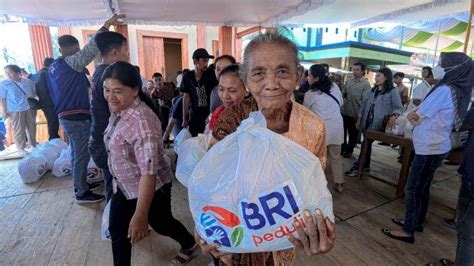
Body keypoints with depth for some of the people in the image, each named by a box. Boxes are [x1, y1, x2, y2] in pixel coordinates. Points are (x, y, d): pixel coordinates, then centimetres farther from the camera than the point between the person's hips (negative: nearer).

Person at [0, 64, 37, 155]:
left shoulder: (28, 81, 3)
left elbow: (34, 93, 17)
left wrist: (32, 95, -4)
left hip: (29, 108, 3)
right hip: (15, 110, -3)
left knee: (31, 127, 12)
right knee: (19, 130, -2)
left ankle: (33, 144, 30)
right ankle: (21, 149, 8)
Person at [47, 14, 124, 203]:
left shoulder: (54, 67, 14)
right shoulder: (72, 62, -13)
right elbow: (91, 48, -21)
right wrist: (107, 25, -18)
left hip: (65, 116, 9)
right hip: (77, 117, -9)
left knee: (76, 154, 19)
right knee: (82, 156, -1)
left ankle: (79, 184, 32)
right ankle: (82, 193, 8)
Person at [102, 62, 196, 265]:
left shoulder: (142, 121, -32)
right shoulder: (118, 111, -3)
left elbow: (149, 171, -34)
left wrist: (140, 215, -33)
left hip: (151, 189, -7)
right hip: (123, 187, 7)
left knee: (161, 225, 17)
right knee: (117, 231, 14)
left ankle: (189, 244, 48)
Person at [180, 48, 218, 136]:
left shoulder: (211, 74, -8)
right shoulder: (187, 77, 0)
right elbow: (186, 97, 7)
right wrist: (184, 119, 8)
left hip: (210, 113, -2)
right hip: (194, 116, 2)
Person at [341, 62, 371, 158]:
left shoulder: (365, 84, -11)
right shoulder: (348, 82, 6)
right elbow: (342, 94, 7)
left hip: (355, 114, -5)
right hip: (344, 112, 5)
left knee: (353, 134, 11)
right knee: (342, 132, 15)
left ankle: (349, 150, 26)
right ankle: (342, 148, 32)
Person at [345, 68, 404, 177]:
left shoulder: (392, 92, -6)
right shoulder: (373, 90, 13)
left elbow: (399, 108, -9)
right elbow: (364, 104, 13)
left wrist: (393, 116, -29)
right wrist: (359, 118, 10)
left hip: (377, 123, -6)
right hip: (367, 121, 6)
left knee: (367, 143, -7)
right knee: (367, 143, 11)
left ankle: (357, 167, -1)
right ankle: (365, 166, 24)